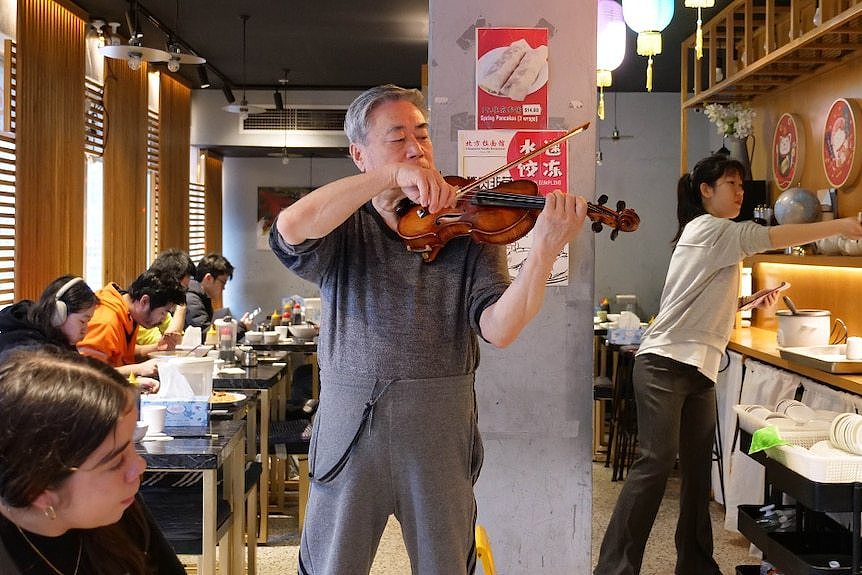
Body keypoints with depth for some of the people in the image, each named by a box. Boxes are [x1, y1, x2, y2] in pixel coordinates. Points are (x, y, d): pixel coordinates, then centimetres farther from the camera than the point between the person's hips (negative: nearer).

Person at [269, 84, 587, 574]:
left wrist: (545, 251, -29)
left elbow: (498, 328, -12)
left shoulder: (467, 230, 1)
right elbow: (290, 228, -22)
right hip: (349, 435, 0)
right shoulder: (344, 233, 2)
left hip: (440, 437, 1)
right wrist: (391, 176, -25)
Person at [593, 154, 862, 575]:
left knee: (698, 470, 9)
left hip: (700, 372, 10)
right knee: (657, 461, -16)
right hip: (665, 365, -10)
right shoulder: (707, 228, -6)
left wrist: (749, 302, 12)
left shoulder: (719, 240, 24)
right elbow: (773, 237, -15)